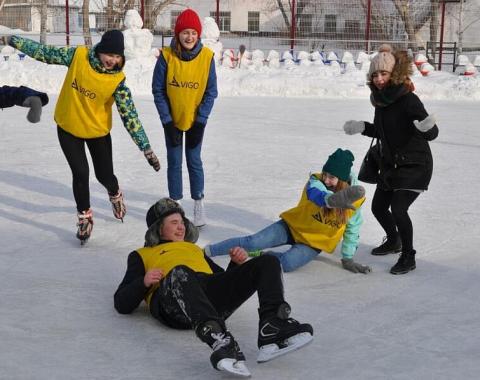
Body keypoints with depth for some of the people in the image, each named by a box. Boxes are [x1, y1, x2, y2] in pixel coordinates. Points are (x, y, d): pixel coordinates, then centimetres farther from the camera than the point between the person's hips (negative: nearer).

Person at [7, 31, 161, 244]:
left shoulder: (117, 80, -21)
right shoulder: (78, 56, -18)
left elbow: (129, 115, -20)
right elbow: (46, 53, -6)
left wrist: (146, 149, -22)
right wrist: (14, 41, -1)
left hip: (97, 131, 0)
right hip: (68, 128, 1)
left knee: (104, 175, 6)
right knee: (80, 173, -2)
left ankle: (115, 194, 44)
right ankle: (84, 216, 21)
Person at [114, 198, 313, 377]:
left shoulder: (194, 248, 42)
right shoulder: (142, 255, 30)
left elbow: (223, 280, 36)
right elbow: (122, 304, 18)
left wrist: (237, 264, 15)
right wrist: (144, 282, -2)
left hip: (213, 296, 5)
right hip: (171, 303, -4)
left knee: (267, 262, -13)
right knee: (180, 272, -40)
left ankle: (272, 332, -39)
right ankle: (219, 341, -64)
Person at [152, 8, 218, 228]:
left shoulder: (207, 56, -14)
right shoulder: (166, 56, -15)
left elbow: (211, 92, -8)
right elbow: (158, 91, -9)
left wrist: (200, 121, -12)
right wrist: (167, 121, -12)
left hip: (195, 120, 0)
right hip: (172, 120, 0)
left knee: (194, 160, 4)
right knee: (174, 162, 7)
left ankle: (199, 204, 16)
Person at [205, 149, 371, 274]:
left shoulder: (355, 199, -14)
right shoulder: (316, 182, -19)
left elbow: (351, 230, 2)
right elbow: (315, 193, -46)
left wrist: (348, 259, 1)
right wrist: (333, 199, -69)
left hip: (315, 242, 0)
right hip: (293, 226, 0)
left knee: (287, 263, -31)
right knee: (253, 242, -18)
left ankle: (259, 256, -4)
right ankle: (205, 251, -5)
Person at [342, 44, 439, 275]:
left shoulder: (408, 99, -22)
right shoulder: (380, 100, 2)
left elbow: (432, 134, -27)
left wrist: (427, 127, -49)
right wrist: (362, 127, 9)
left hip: (414, 165, -9)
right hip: (391, 164, 9)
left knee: (398, 208, -19)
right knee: (378, 207, 17)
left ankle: (408, 257, 0)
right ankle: (394, 241, 45)